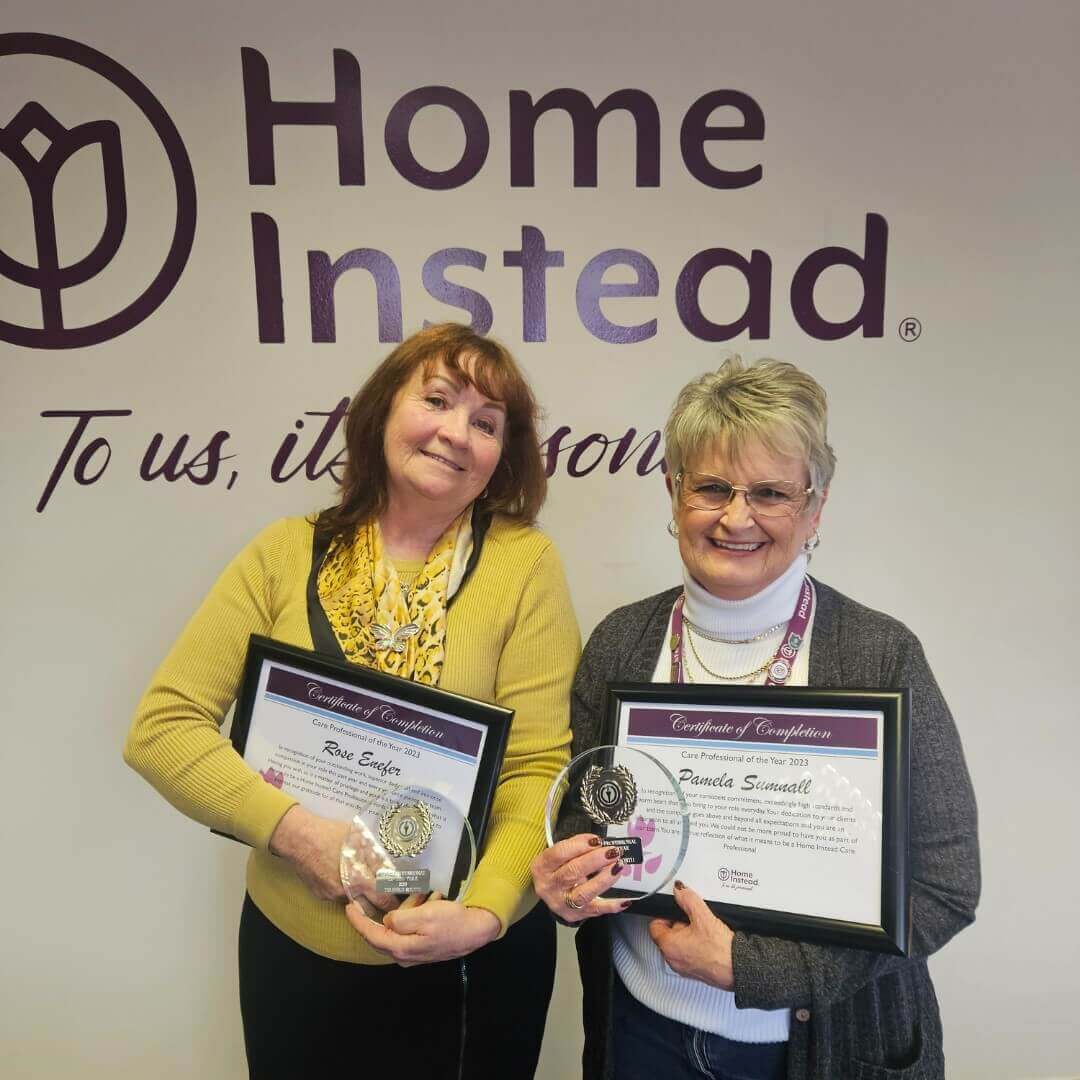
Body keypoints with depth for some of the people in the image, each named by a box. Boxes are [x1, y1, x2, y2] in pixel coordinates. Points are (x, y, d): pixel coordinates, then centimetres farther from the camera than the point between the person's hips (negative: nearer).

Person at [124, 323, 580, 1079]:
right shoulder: (286, 554, -5)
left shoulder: (524, 562, -11)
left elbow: (537, 770, -11)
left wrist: (483, 913, -24)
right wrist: (296, 827, -18)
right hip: (295, 946, 2)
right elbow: (163, 725, -6)